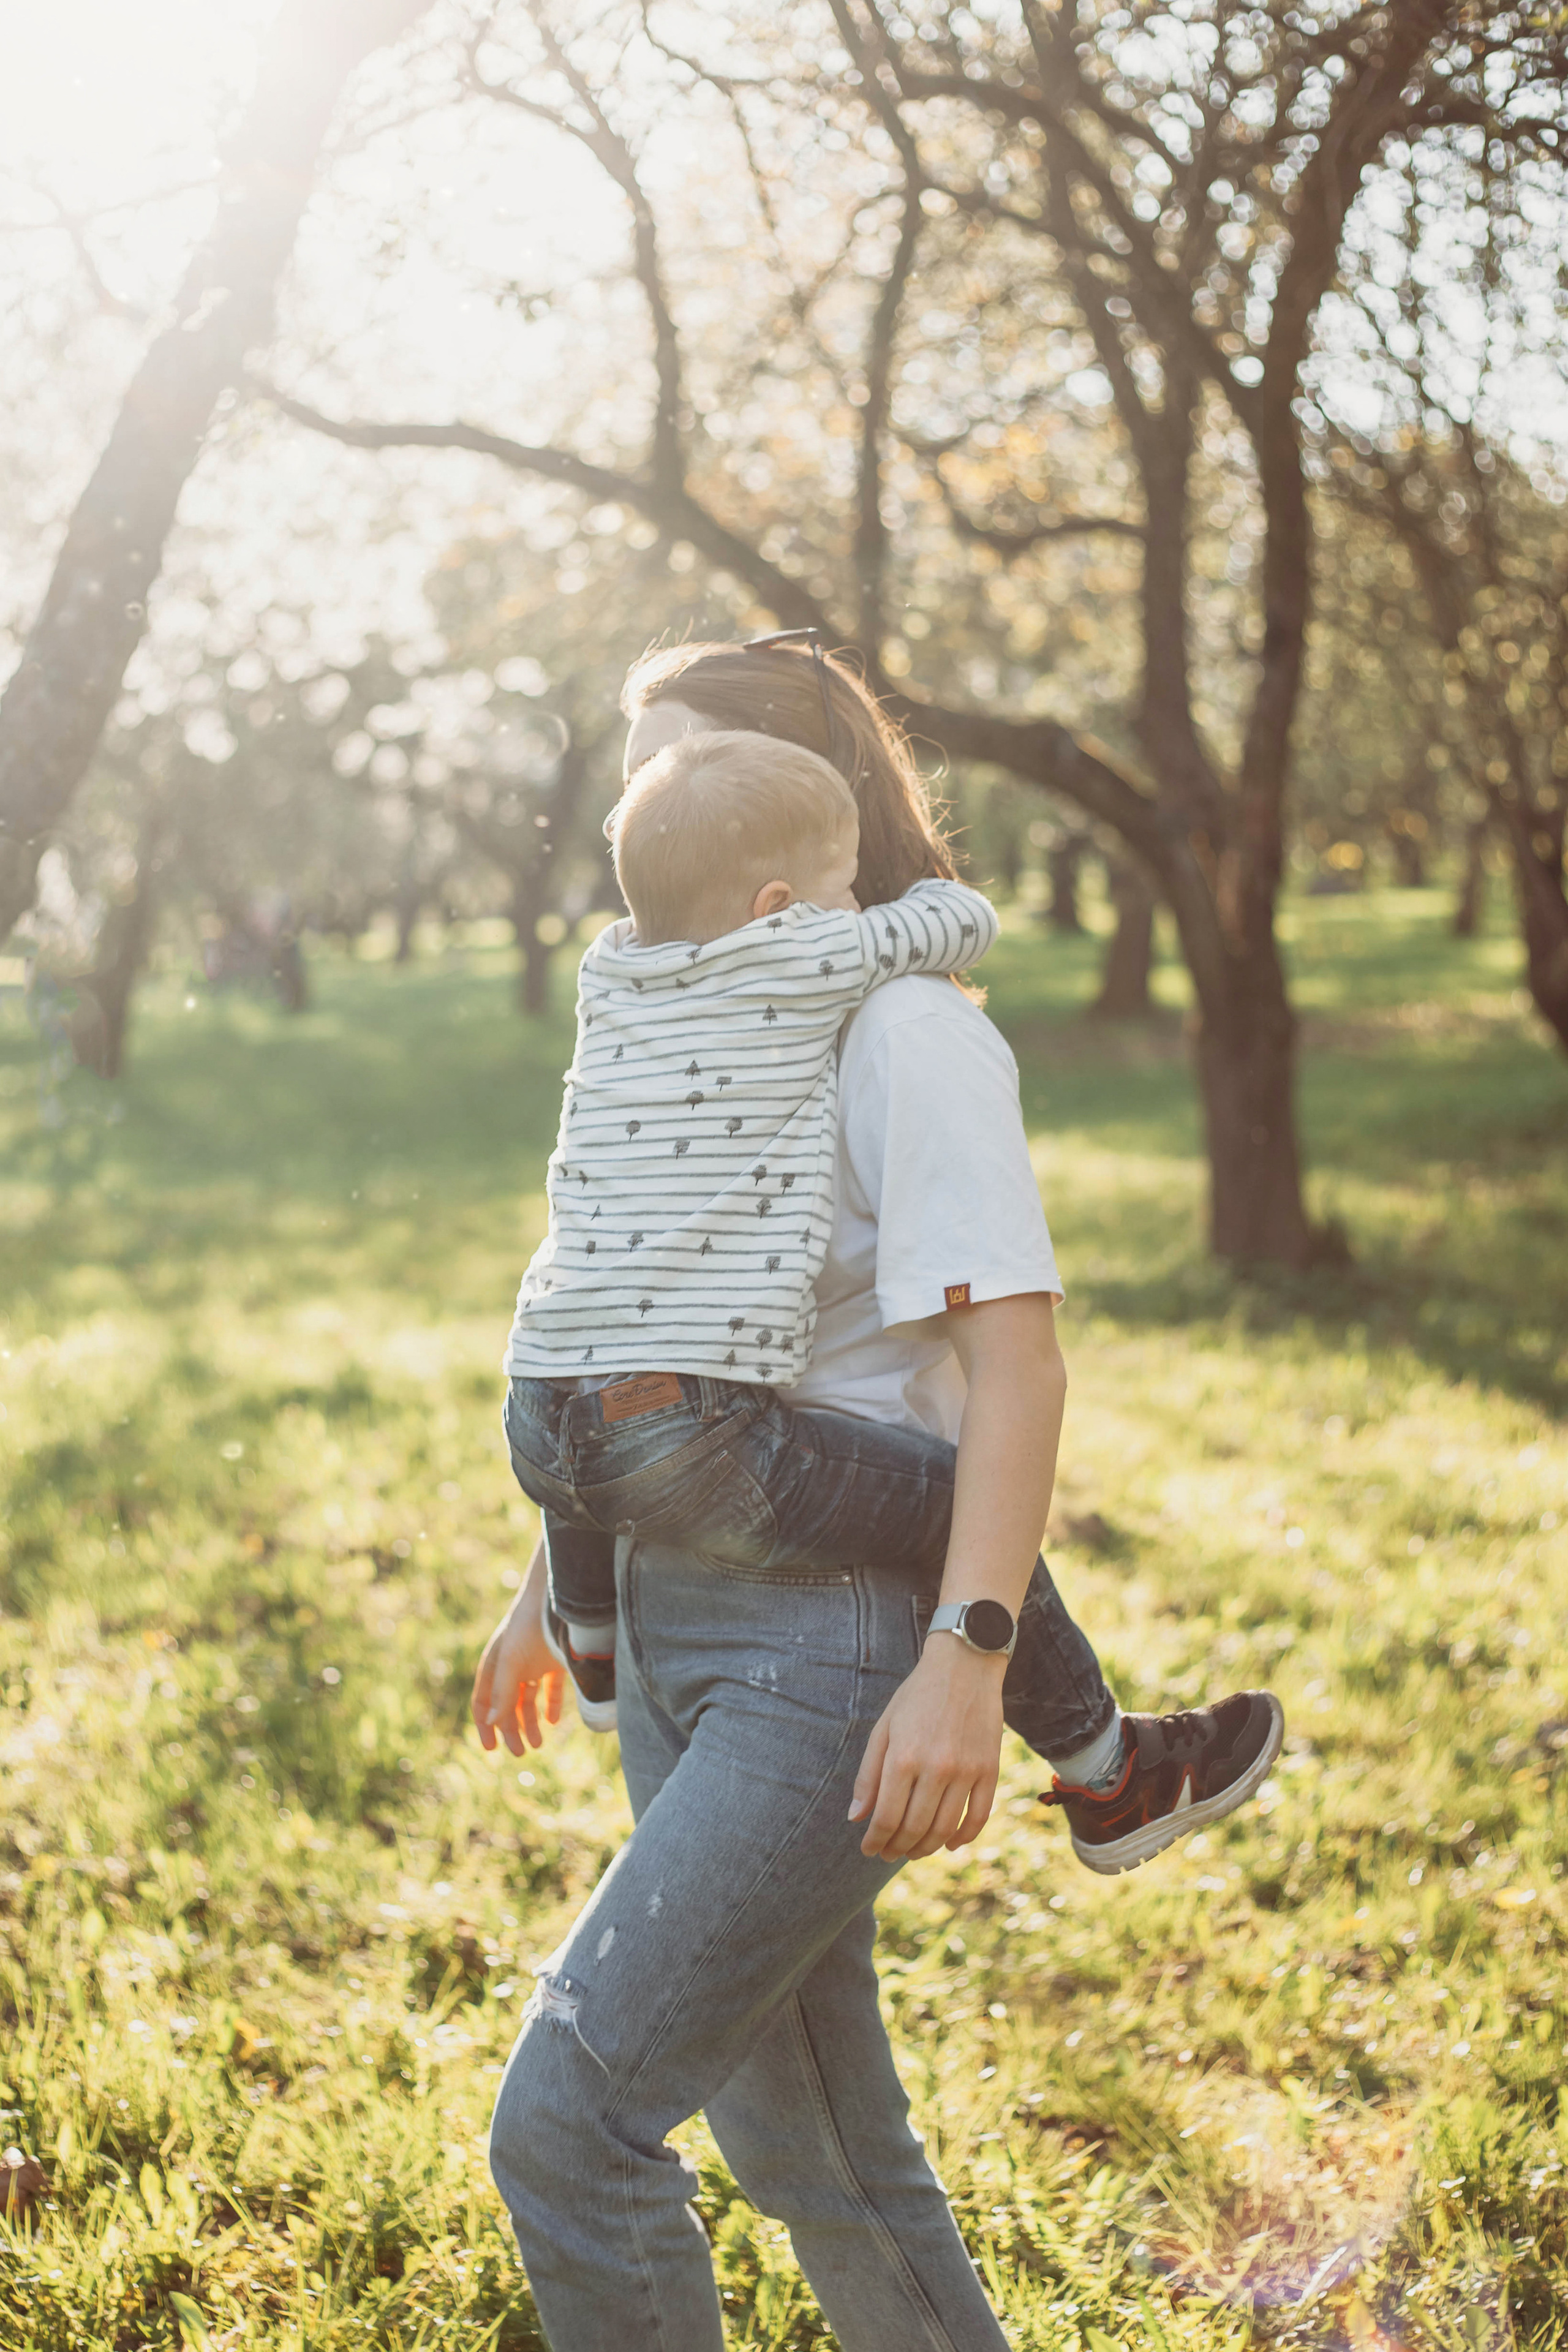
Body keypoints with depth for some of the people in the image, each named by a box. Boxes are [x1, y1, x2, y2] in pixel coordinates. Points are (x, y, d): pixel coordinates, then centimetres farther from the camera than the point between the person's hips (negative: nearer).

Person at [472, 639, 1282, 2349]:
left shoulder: (903, 1029, -11)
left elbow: (1015, 1360, -18)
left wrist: (965, 1662, -26)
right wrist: (551, 1588, 25)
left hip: (835, 1635, -8)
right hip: (669, 1618, 8)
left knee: (563, 2119, -11)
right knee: (802, 2142, 16)